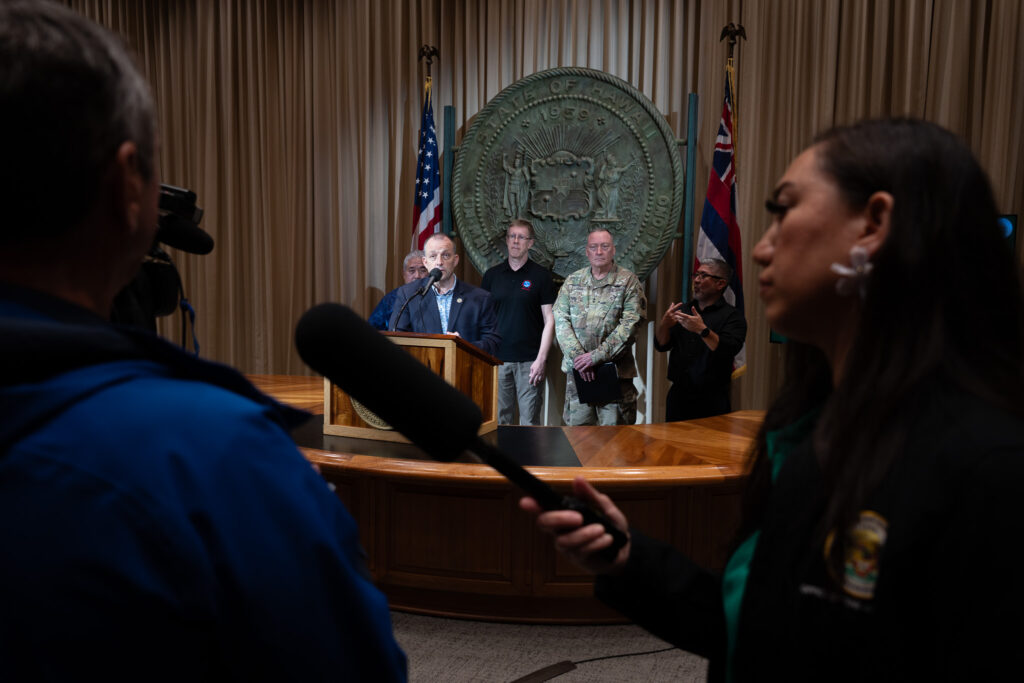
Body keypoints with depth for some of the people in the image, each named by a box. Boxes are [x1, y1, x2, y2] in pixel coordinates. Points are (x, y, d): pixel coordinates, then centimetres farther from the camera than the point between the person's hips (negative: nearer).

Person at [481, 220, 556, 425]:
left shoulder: (541, 275, 2)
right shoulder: (491, 275, 9)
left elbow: (549, 320, 0)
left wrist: (541, 359, -9)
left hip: (529, 361, -2)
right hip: (497, 359, 2)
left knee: (530, 420, 1)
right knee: (498, 420, 5)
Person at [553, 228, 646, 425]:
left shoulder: (628, 281, 1)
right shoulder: (573, 281, 11)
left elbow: (630, 324, -8)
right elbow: (561, 320, 3)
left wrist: (596, 356, -14)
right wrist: (577, 356, -11)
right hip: (577, 368, 3)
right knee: (576, 426, 6)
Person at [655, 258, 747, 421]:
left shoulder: (733, 316, -2)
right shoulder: (683, 310, 15)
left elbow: (728, 351, -18)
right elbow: (661, 345, 8)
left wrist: (702, 330, -28)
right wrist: (665, 324, -11)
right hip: (678, 394, 5)